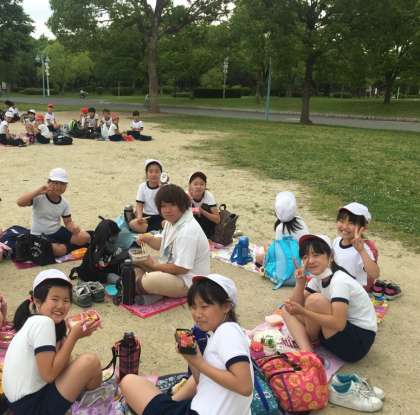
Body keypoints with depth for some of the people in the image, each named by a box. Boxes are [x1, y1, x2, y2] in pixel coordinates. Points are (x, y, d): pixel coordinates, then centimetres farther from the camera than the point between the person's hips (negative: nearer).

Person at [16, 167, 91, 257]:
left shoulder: (64, 203, 1)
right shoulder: (39, 197, -17)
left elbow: (68, 222, 4)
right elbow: (20, 202, -31)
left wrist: (74, 228, -21)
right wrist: (38, 191, -36)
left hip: (57, 232, 5)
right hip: (40, 236, -5)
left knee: (85, 237, -11)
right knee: (59, 250, -32)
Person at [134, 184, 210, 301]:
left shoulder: (188, 231, -27)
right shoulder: (171, 221, 3)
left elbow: (181, 268, -27)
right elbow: (163, 245, 19)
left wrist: (154, 265, -14)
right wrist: (148, 239, -2)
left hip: (188, 282, -10)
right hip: (172, 269, 10)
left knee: (150, 281, -34)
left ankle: (141, 280, -5)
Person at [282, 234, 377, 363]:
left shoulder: (340, 281, -24)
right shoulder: (318, 278, 2)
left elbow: (339, 323, -32)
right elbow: (297, 305, 0)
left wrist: (303, 312, -34)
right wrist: (300, 283, -15)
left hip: (359, 340, -8)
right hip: (340, 332, 9)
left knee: (315, 299, -27)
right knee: (288, 309, 0)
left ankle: (309, 339, 1)